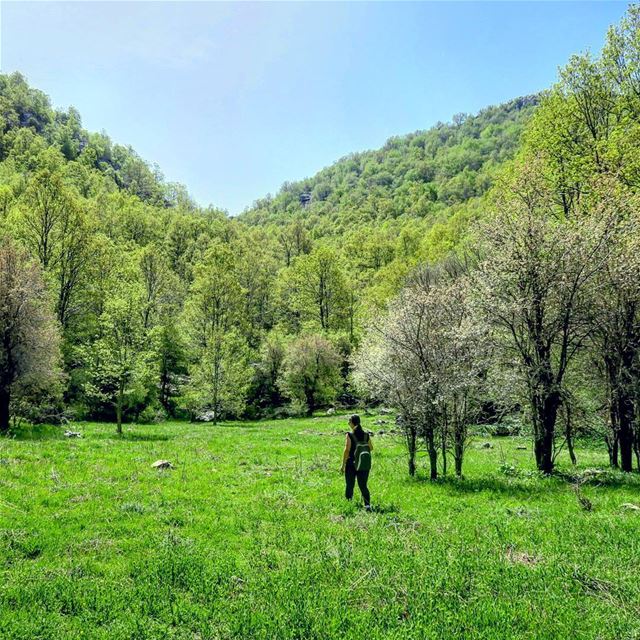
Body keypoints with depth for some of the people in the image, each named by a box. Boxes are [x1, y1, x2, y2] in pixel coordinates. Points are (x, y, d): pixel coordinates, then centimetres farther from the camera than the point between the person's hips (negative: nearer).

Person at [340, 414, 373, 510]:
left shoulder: (350, 435, -12)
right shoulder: (366, 434, 1)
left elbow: (347, 450, -15)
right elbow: (371, 448, 10)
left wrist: (343, 465, -10)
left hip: (352, 464, -3)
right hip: (364, 465, 3)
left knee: (350, 486, 12)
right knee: (363, 486, 8)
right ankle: (368, 505, -8)